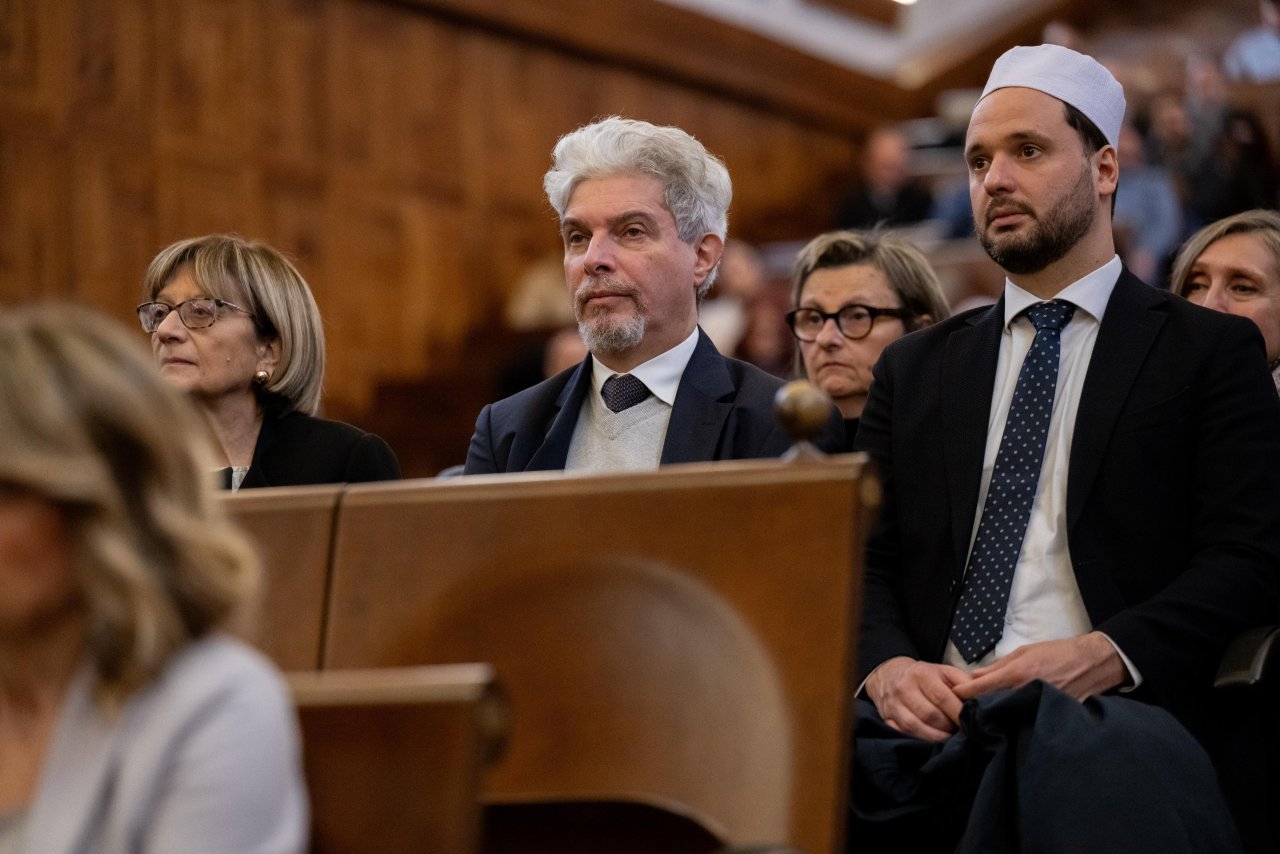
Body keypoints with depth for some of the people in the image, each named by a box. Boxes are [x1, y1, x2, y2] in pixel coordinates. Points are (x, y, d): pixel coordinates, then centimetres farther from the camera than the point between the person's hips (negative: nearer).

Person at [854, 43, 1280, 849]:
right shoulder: (915, 369, 22)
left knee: (1115, 775, -42)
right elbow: (866, 558, 15)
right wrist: (886, 665, -9)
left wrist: (1103, 657, -17)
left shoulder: (1210, 351, 10)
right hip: (933, 720, 4)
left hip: (1107, 716, -4)